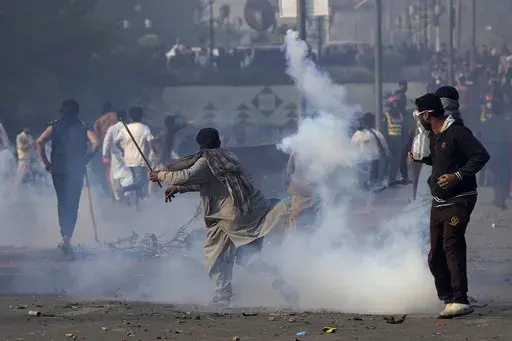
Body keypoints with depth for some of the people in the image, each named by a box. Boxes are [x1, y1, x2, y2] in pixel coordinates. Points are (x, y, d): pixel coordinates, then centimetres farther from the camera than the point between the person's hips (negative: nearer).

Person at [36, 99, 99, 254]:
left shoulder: (55, 126, 5)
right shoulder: (83, 127, 4)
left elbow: (39, 142, -7)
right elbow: (95, 143, -11)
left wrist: (46, 163, -1)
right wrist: (87, 159, 3)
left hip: (58, 169, 1)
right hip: (76, 170, -1)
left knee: (62, 202, 16)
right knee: (72, 205, 1)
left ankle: (65, 236, 13)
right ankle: (67, 238, -14)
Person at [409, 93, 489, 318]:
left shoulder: (457, 132, -13)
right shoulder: (434, 136, 15)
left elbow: (481, 156, -19)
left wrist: (457, 175, -26)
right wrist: (420, 158, 17)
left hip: (459, 201, -10)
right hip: (438, 203, 10)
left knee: (452, 247, -17)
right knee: (435, 255, 7)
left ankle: (460, 301, -19)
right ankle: (448, 299, 15)